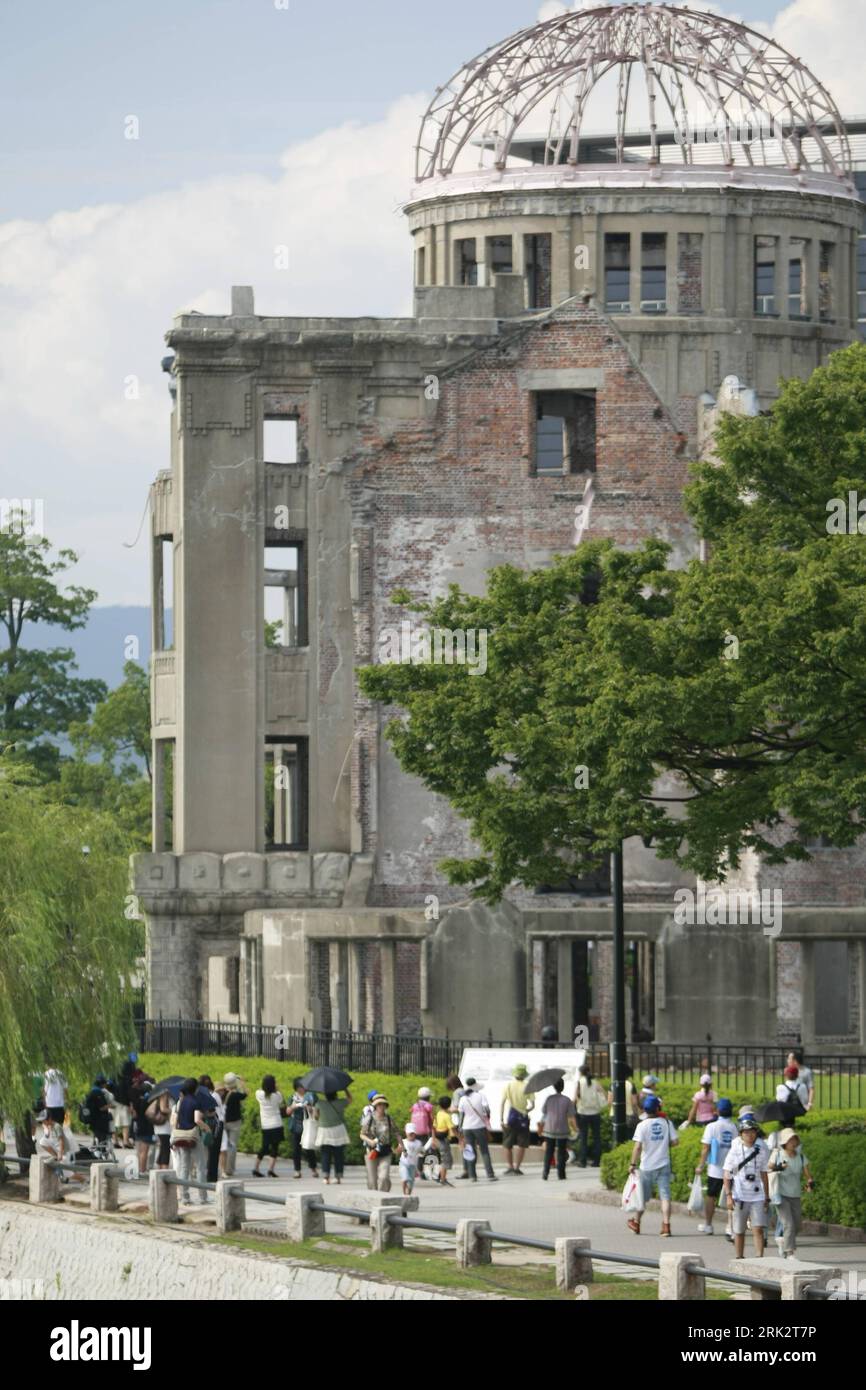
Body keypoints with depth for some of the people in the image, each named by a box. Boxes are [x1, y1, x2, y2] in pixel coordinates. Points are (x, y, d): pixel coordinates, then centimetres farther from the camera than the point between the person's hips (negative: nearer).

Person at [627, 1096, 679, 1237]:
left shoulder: (643, 1125, -10)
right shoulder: (666, 1123, -2)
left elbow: (638, 1146, -16)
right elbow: (675, 1140, -1)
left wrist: (633, 1164, -9)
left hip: (647, 1167, -1)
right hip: (664, 1165, 1)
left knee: (643, 1196, 13)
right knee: (665, 1196, -1)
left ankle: (636, 1223, 29)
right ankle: (666, 1225, -11)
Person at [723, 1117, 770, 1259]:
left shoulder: (761, 1150, 3)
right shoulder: (735, 1150, -2)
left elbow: (764, 1174, 11)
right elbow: (727, 1174, 0)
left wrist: (766, 1197, 11)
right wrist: (728, 1195, -9)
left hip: (757, 1195, 1)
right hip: (739, 1196, -1)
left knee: (758, 1229, -11)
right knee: (739, 1231, 6)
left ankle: (759, 1258, -15)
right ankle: (738, 1259, 17)